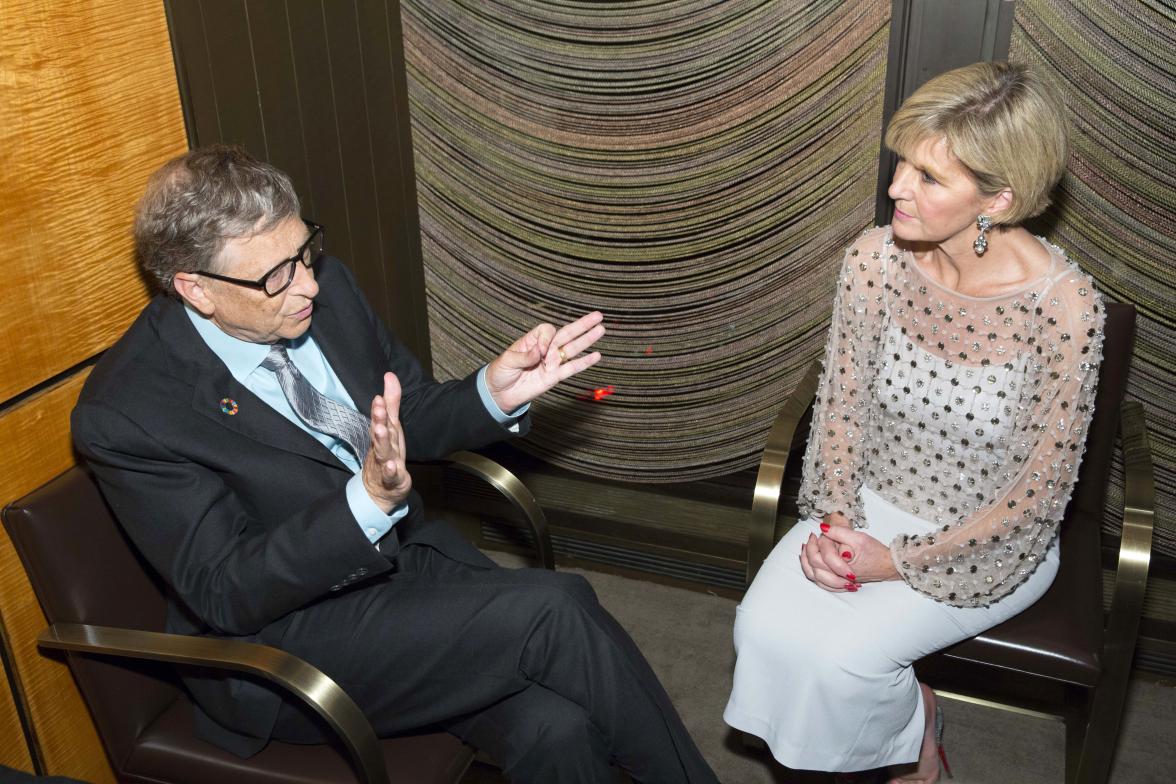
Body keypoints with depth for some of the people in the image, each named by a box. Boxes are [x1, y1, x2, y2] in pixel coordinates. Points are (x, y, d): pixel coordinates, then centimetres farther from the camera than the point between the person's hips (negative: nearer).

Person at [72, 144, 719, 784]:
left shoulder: (322, 285, -4)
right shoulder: (124, 412, -20)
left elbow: (412, 417, 8)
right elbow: (225, 593, -20)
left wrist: (496, 392, -15)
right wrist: (370, 498, -36)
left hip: (401, 549, 5)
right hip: (277, 636, -5)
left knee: (555, 725, -21)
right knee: (552, 612, -24)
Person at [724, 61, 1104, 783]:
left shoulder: (1066, 308, -24)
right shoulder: (876, 260, -13)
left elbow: (1039, 491, -16)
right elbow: (842, 405, 0)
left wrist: (904, 561, -17)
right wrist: (834, 520, -13)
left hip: (991, 542, -3)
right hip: (871, 506, 4)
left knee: (841, 651, -22)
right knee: (767, 628, -17)